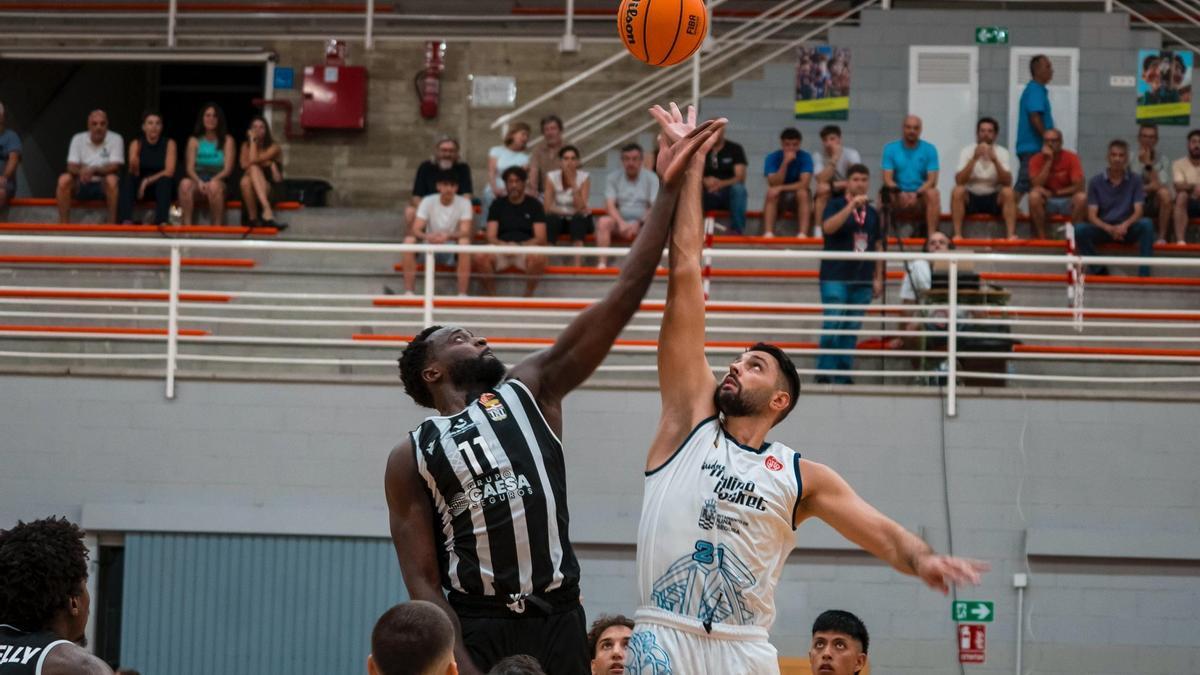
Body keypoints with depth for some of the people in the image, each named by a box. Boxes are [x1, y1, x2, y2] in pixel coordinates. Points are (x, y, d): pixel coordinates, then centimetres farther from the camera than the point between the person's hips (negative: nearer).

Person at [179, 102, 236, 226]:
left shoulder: (227, 140, 7)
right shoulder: (194, 141, 14)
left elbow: (227, 169, -1)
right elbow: (190, 168, 4)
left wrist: (212, 181, -19)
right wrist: (199, 181, -17)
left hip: (218, 181, -2)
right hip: (198, 180, 2)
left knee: (214, 186, -39)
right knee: (185, 183, -33)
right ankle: (187, 225, -36)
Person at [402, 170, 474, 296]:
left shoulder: (464, 203, -8)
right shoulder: (428, 201, -5)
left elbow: (465, 232, -20)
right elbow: (415, 230, -15)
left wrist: (448, 236, -42)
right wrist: (426, 236, -39)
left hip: (453, 253, -1)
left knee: (464, 242, -34)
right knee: (409, 240, -27)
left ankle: (463, 294, -33)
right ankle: (409, 292, -26)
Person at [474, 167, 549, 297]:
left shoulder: (534, 205, 8)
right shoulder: (497, 205, 12)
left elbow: (540, 238, -1)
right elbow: (491, 237, 4)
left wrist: (521, 246, -20)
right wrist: (503, 245, -19)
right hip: (501, 251, 1)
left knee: (538, 257, -37)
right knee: (479, 257, -31)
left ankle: (528, 296, -19)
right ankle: (491, 296, -15)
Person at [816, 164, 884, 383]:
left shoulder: (872, 213, 15)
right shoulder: (836, 205, 2)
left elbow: (878, 246, 17)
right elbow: (828, 227, -18)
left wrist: (878, 278, 10)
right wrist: (852, 205, -21)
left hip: (862, 281, 5)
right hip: (836, 278, -4)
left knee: (852, 331, 4)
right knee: (832, 326, -9)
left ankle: (842, 377, 7)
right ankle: (824, 375, -7)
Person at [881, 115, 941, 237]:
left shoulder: (929, 149, 4)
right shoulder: (890, 149, 5)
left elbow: (932, 180, -4)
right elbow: (887, 179, -4)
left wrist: (916, 194, -23)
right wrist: (899, 192, -26)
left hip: (920, 196, 0)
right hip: (898, 197, 0)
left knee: (933, 194, -33)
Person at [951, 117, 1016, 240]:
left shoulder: (1002, 152, -5)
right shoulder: (967, 151, -6)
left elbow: (1007, 182, -19)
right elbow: (959, 181, -20)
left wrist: (995, 160, -32)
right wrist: (974, 159, -30)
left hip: (994, 199, 0)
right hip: (971, 197, 0)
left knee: (1008, 192, -29)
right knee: (958, 191, -30)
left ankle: (1011, 234, -35)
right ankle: (957, 234, -32)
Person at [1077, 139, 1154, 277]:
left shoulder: (1135, 180, 0)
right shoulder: (1096, 182, 0)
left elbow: (1138, 212, -7)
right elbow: (1092, 216, -5)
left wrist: (1124, 225, -29)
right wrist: (1109, 228, -26)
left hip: (1127, 229, 0)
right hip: (1103, 228, 0)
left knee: (1146, 224, -32)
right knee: (1079, 229, -30)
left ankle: (1144, 274, -29)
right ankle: (1098, 270, -10)